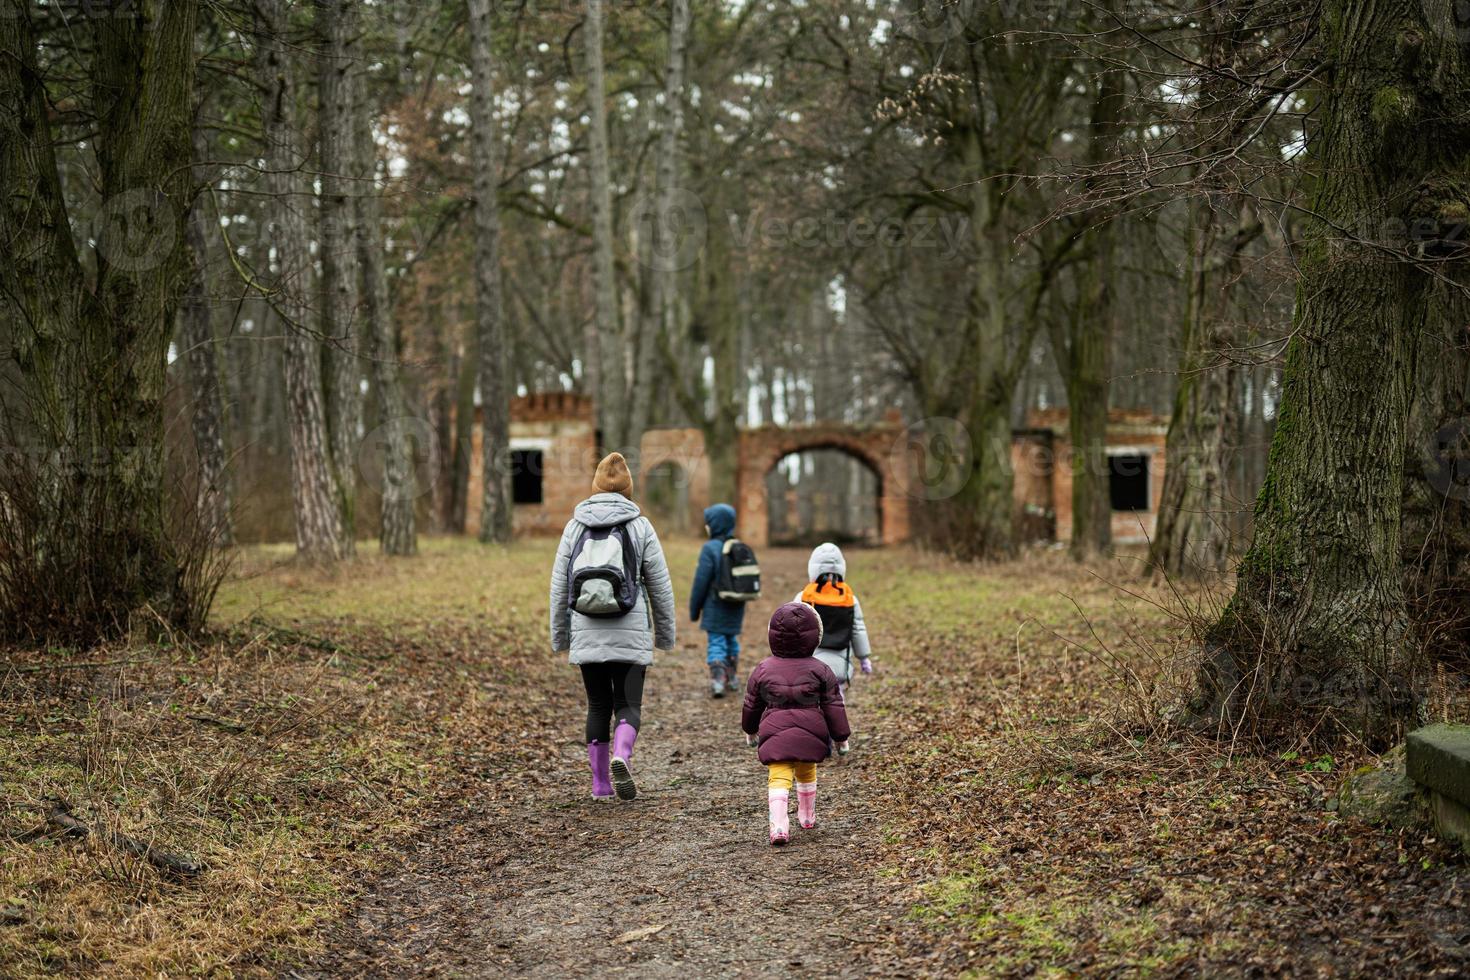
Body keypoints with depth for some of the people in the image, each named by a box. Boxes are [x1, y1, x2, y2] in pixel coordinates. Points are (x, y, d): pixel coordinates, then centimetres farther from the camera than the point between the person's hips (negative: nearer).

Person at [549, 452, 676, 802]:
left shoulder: (574, 527, 5)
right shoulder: (640, 527, 0)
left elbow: (559, 586, 7)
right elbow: (660, 586, 2)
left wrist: (560, 637, 15)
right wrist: (665, 634, 12)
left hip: (587, 634, 2)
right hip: (630, 635, -2)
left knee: (598, 706, 13)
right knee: (628, 704, 4)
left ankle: (600, 783, 12)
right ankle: (620, 757, -23)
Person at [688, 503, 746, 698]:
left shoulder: (710, 548, -14)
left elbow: (701, 582, -13)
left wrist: (694, 609, -4)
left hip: (715, 608, -6)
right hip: (736, 608, 6)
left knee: (715, 643, -3)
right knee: (732, 640, 20)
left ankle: (717, 680, -14)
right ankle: (733, 678, 28)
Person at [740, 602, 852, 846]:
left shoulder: (763, 669, 4)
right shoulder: (820, 670, 1)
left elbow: (751, 705, 15)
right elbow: (833, 706, 2)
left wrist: (750, 731, 31)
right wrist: (841, 737, 11)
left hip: (775, 733, -1)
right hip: (810, 733, 1)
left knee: (779, 778, -7)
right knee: (806, 772, 24)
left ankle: (778, 825, -27)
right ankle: (807, 816, 41)